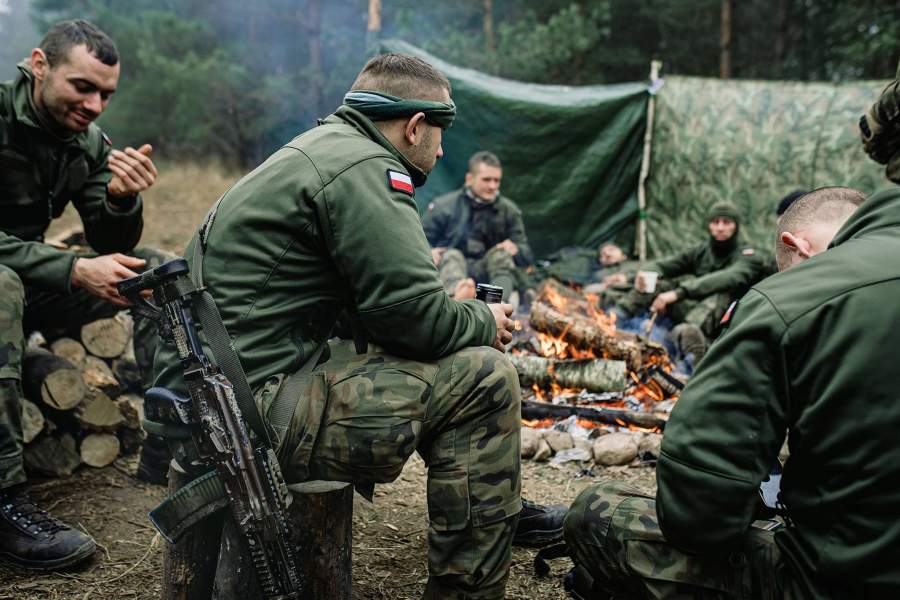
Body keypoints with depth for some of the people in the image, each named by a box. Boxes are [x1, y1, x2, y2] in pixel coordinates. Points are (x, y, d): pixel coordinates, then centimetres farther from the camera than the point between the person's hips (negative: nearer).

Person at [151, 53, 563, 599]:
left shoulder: (321, 147, 18)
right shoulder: (364, 167, -14)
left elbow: (383, 296, 23)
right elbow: (416, 317, -19)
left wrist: (457, 310, 16)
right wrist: (484, 323, 1)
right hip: (254, 412, -11)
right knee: (484, 378, -9)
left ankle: (499, 514, 32)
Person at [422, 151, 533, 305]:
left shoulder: (509, 210, 5)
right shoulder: (443, 206, -2)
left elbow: (526, 257, 4)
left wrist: (515, 250, -20)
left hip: (486, 274, 2)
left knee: (501, 254, -23)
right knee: (452, 256, -30)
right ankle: (458, 295, -66)